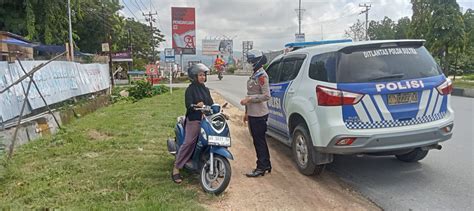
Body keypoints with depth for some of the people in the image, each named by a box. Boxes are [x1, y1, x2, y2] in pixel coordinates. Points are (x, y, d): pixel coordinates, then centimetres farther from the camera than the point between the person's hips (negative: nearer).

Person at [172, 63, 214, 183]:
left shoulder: (206, 89, 18)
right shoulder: (190, 89, -3)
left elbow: (211, 103, 16)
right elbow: (188, 105, -13)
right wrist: (196, 106, -32)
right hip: (194, 120, -6)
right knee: (188, 143, -10)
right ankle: (176, 168, -4)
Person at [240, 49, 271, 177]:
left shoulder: (262, 75, -14)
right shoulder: (255, 75, 15)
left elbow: (266, 95, -21)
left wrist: (249, 99, -19)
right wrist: (247, 112, 20)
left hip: (259, 115, -10)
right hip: (253, 114, 10)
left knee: (259, 141, -2)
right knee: (258, 140, 16)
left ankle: (261, 168, 9)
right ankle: (266, 165, 27)